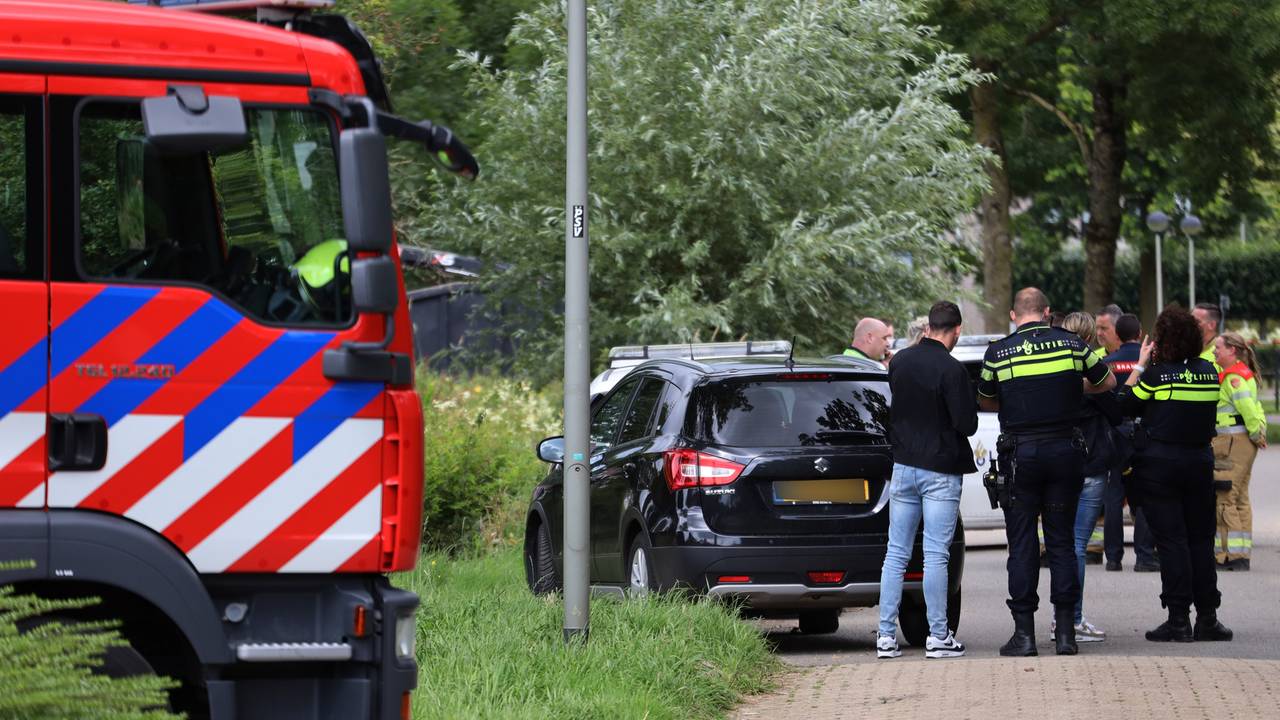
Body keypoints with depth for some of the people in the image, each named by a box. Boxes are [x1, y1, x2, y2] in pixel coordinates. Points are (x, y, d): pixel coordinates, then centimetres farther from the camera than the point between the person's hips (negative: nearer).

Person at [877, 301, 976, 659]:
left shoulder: (900, 361, 4)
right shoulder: (951, 370, -16)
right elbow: (967, 424, -15)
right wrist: (969, 404, 4)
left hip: (903, 466, 5)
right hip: (940, 471, -5)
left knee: (896, 553, 8)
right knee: (936, 556, -3)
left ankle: (886, 635, 6)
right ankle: (938, 636, -1)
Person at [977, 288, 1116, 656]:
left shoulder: (998, 353, -3)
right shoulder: (1072, 344, 0)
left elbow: (986, 402, 12)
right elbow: (1107, 382, 15)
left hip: (1020, 453, -2)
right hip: (1064, 452, 2)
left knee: (1022, 545, 3)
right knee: (1062, 542, 8)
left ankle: (1024, 632, 0)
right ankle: (1066, 631, 4)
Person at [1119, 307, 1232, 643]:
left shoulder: (1157, 374, -12)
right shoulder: (1209, 372, 2)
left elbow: (1125, 404, -4)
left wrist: (1140, 365, 3)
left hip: (1159, 463, -4)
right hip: (1200, 461, 4)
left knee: (1171, 540, -3)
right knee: (1201, 539, 10)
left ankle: (1178, 619, -5)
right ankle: (1207, 617, 10)